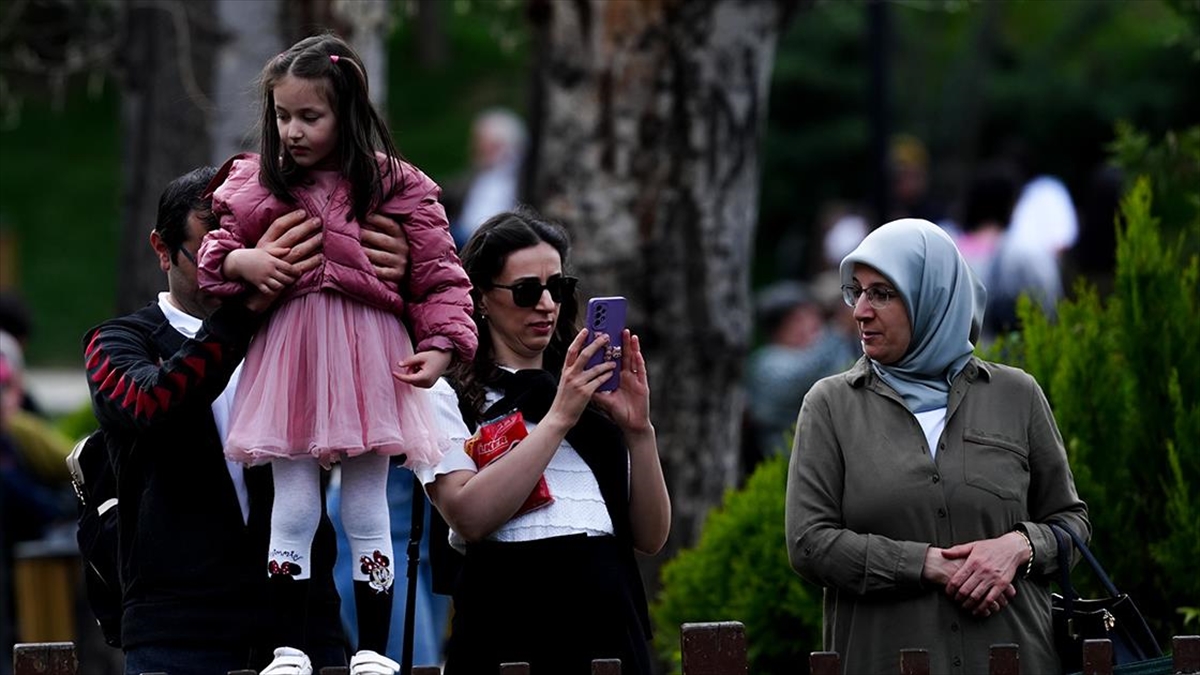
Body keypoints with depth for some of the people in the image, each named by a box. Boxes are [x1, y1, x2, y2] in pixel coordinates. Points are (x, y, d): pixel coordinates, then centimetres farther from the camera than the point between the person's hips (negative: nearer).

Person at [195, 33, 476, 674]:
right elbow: (214, 254, 16)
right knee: (293, 509, 4)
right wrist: (238, 262, -6)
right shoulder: (256, 184, 6)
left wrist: (440, 346, -12)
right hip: (287, 355, 2)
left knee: (367, 511, 5)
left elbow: (440, 277, -1)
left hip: (369, 357, -2)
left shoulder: (398, 187, -2)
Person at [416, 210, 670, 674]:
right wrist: (558, 419, -10)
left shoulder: (592, 397, 19)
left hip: (609, 619, 4)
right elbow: (469, 516, -10)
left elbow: (651, 538, 12)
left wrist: (638, 431, -1)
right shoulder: (448, 397, 8)